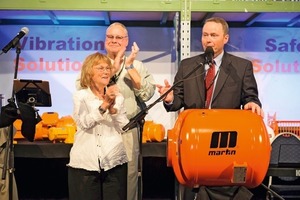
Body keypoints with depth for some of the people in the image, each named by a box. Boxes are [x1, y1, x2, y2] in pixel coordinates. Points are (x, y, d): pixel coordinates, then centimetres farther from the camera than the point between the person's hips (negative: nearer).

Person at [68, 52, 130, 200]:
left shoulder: (117, 97, 8)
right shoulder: (80, 96, 2)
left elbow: (124, 128, 0)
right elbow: (84, 123, -13)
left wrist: (112, 108, -13)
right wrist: (104, 105, -22)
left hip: (114, 161, 2)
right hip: (85, 162, -2)